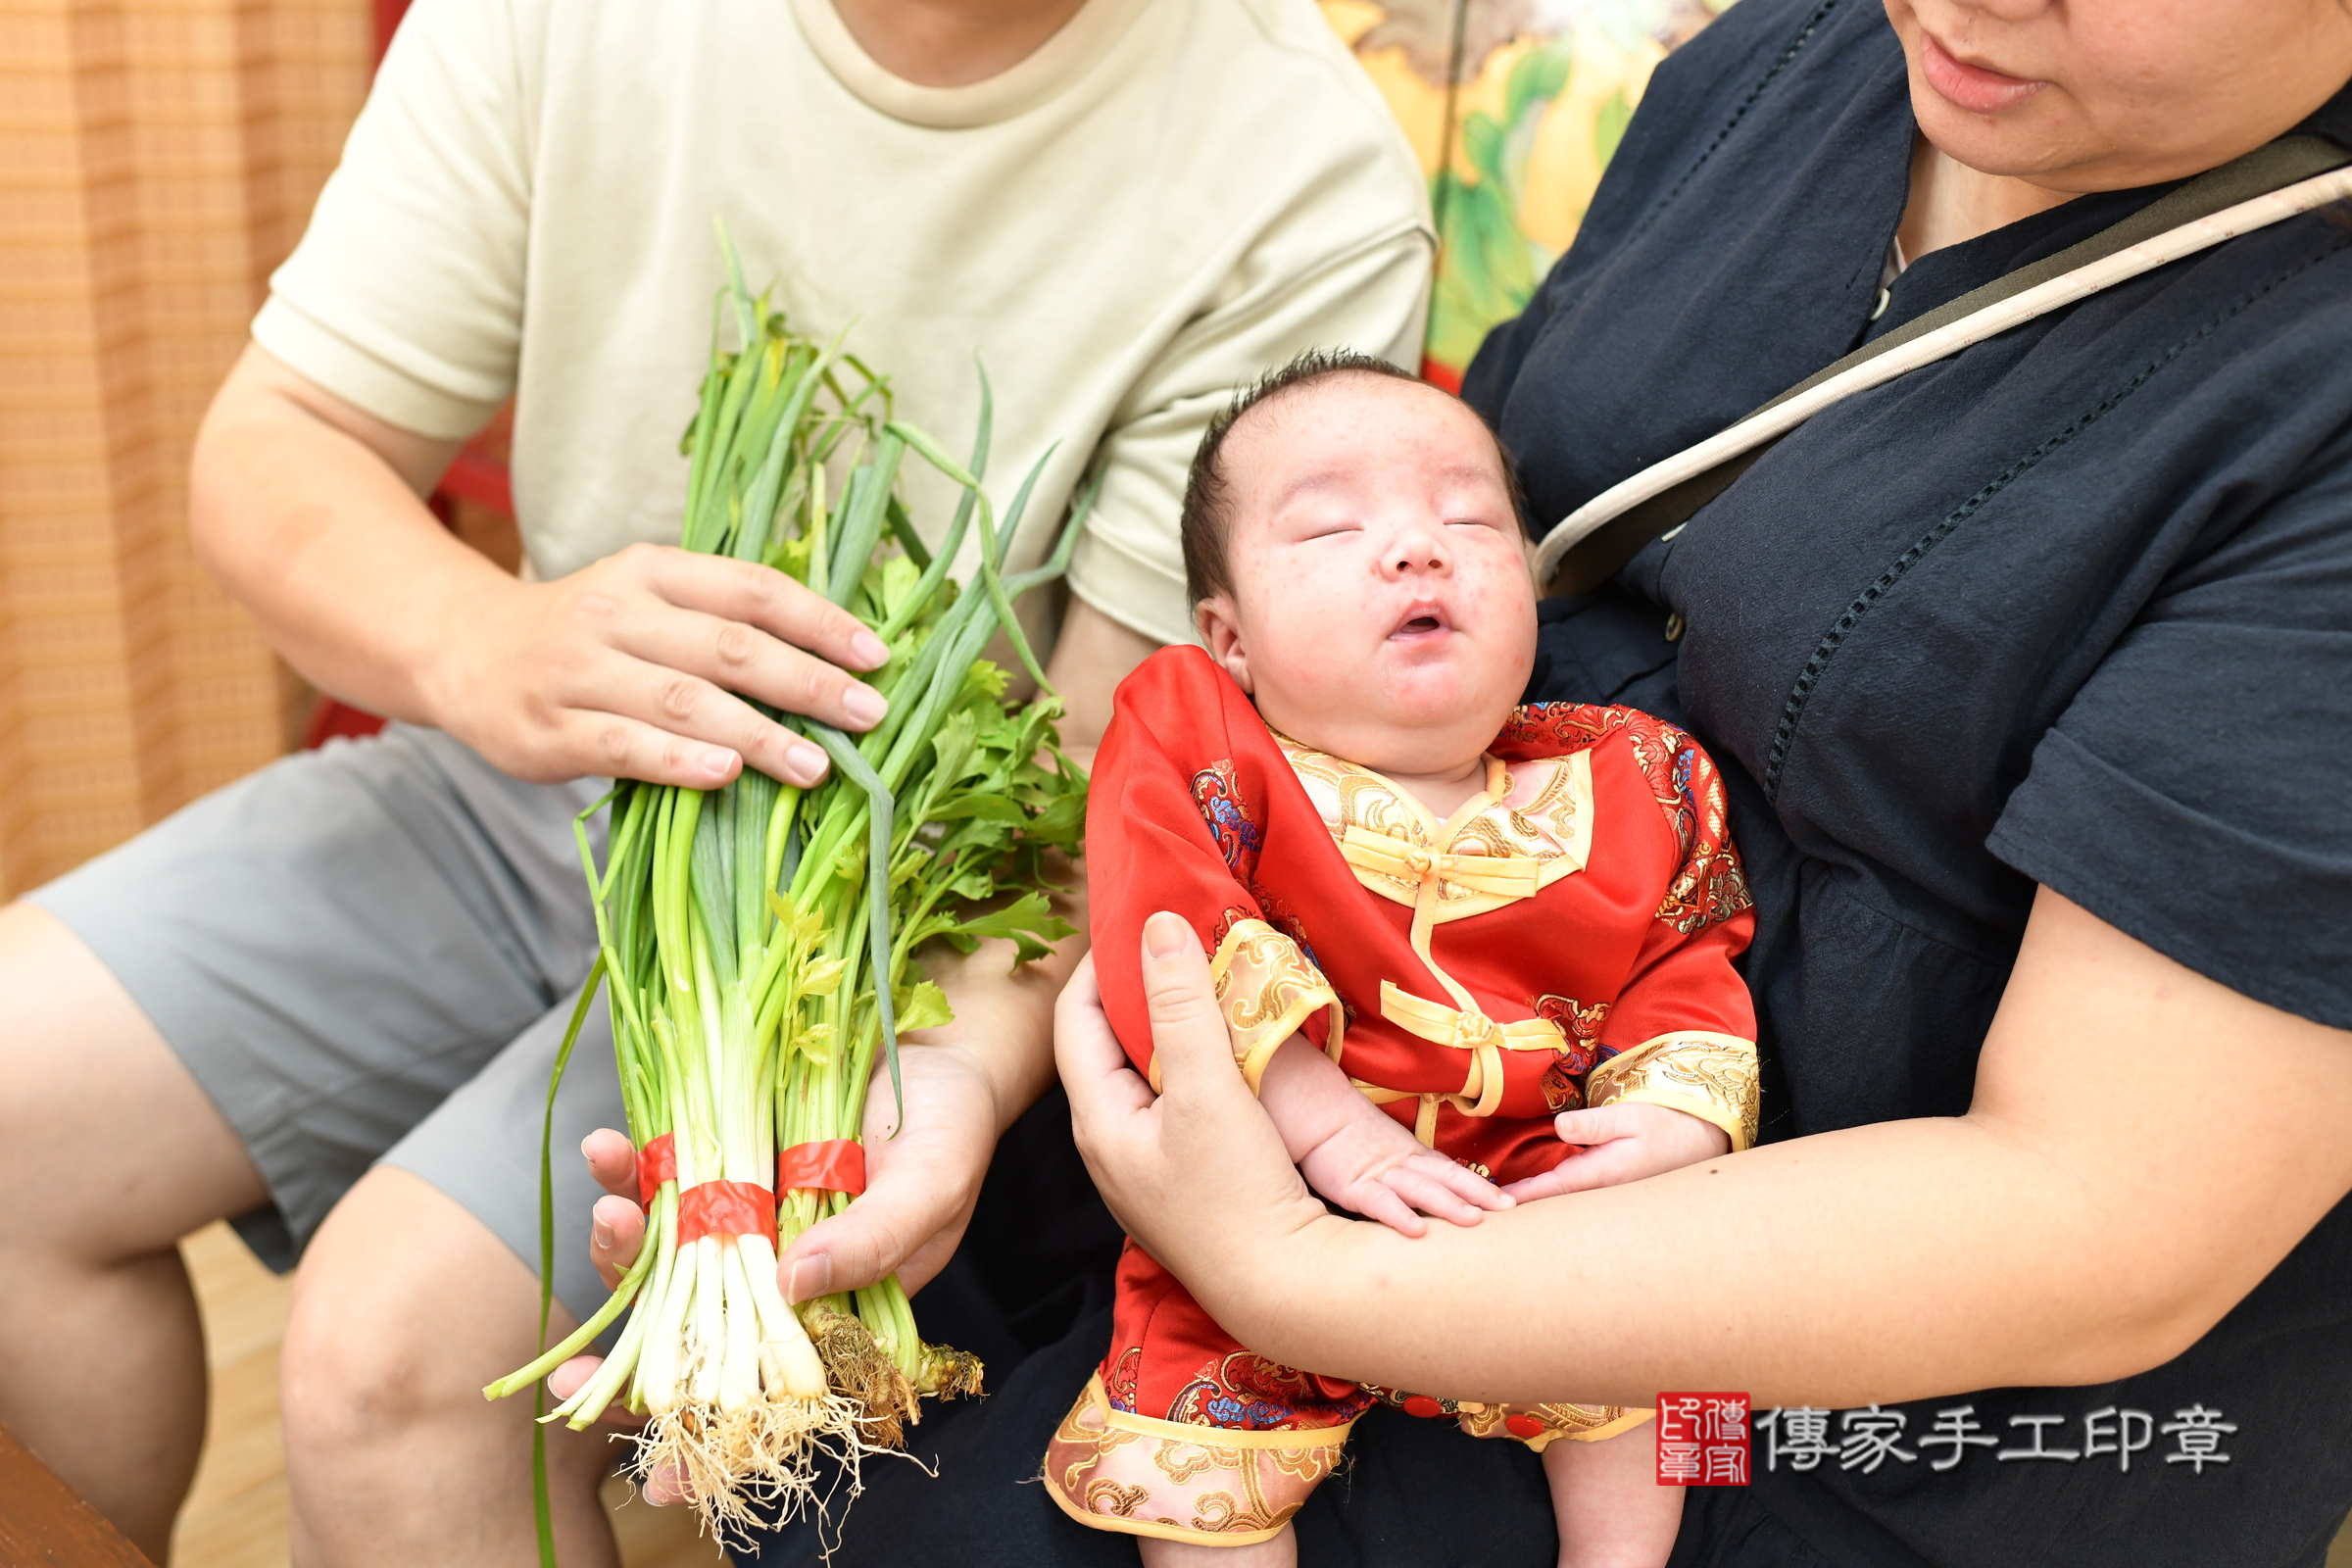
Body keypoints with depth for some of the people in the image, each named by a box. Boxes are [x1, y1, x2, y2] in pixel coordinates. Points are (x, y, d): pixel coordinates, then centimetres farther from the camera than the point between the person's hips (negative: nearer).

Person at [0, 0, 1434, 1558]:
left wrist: (970, 1062, -38)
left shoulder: (1308, 191, -19)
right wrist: (483, 643, -30)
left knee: (398, 1335, -23)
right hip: (531, 784, 5)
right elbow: (276, 438, -7)